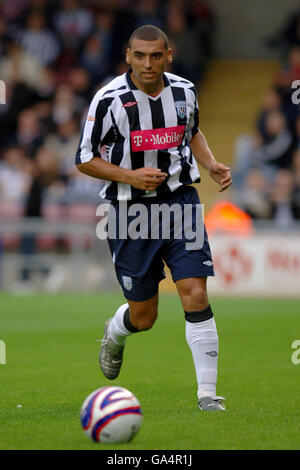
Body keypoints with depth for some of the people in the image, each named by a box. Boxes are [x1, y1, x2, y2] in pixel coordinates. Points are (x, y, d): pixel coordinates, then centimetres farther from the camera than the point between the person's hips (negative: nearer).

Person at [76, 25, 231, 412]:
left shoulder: (184, 91, 0)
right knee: (143, 317, 6)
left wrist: (211, 165, 3)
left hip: (180, 202, 2)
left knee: (196, 296, -12)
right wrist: (130, 176, -20)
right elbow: (85, 159, -6)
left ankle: (207, 393, -6)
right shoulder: (109, 100, -13)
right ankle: (115, 333, 45)